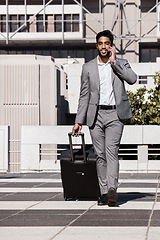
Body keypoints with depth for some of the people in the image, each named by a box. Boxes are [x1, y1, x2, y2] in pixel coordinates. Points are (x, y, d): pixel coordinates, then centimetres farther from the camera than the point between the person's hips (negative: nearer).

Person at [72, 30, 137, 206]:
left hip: (115, 114, -2)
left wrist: (114, 62, -9)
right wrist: (79, 121, 6)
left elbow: (132, 79, -13)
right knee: (100, 155, 2)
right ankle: (104, 193, 6)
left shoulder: (121, 64, 8)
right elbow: (84, 96, 11)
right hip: (96, 115, 2)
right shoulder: (88, 67, 10)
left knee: (111, 151, -17)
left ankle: (112, 189, -27)